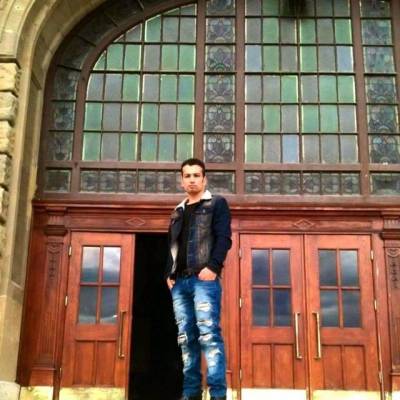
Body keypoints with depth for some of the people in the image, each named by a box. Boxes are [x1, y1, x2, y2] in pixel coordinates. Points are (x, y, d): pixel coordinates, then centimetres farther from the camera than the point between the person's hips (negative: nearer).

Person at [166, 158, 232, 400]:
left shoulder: (217, 204, 9)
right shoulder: (178, 212, 26)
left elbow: (224, 238, -4)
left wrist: (213, 267, -17)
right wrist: (170, 274, 9)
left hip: (204, 278, -6)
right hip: (180, 281, 6)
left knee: (209, 334, -14)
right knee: (186, 338, 4)